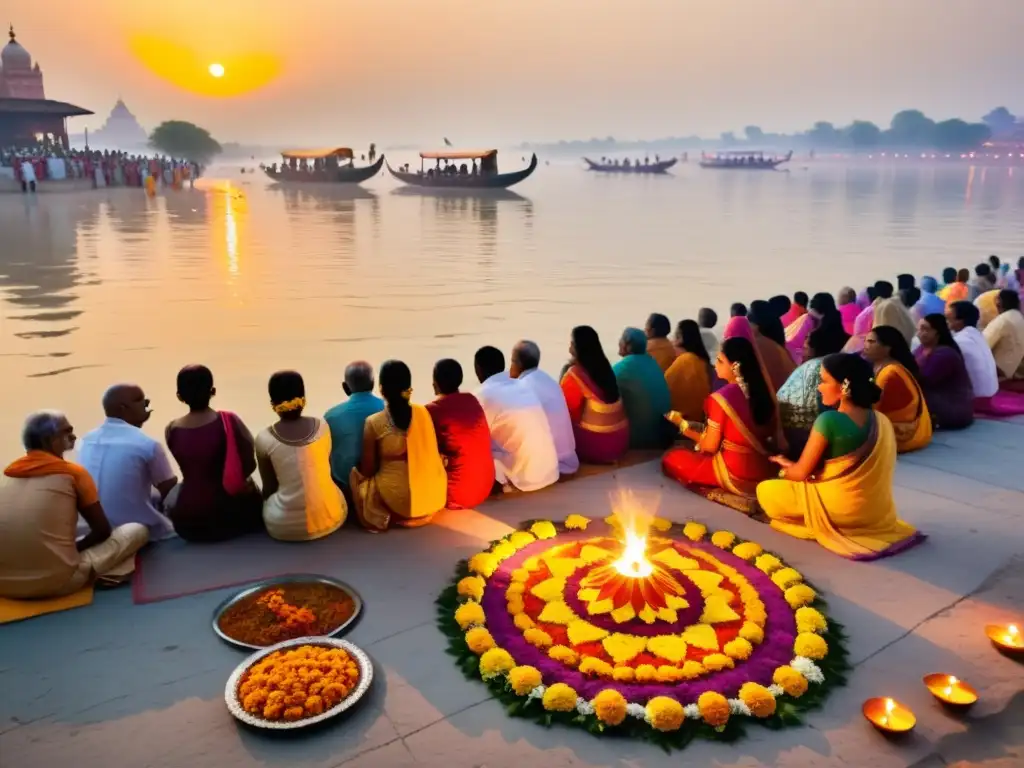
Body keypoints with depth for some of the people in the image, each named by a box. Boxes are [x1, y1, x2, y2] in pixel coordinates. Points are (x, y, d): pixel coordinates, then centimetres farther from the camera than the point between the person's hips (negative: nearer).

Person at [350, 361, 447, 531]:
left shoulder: (373, 423, -12)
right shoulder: (423, 412, -2)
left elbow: (367, 470, -3)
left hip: (399, 498, -4)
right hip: (432, 495, 4)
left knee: (355, 474, 21)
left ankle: (383, 518, 10)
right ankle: (423, 513, 20)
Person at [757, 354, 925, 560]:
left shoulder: (828, 420, -21)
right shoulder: (882, 421, 1)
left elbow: (801, 473, -13)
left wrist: (784, 469, 10)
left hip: (840, 511, -8)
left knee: (765, 490, 9)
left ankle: (821, 528, -2)